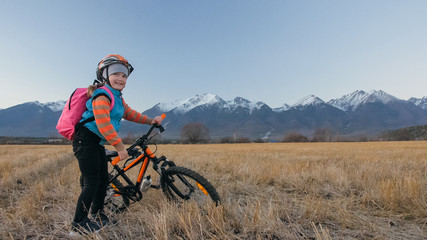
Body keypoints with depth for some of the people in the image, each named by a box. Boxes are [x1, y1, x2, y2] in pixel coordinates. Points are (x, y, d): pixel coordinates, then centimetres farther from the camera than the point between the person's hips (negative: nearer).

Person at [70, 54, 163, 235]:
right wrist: (119, 146, -28)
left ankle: (97, 213, 31)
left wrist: (150, 121, 11)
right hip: (86, 140, -9)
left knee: (104, 180, 13)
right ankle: (79, 222, 8)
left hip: (98, 143, 9)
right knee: (92, 182, -7)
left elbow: (129, 113, 21)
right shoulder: (102, 95, -18)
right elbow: (103, 123, -28)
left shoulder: (118, 98, 14)